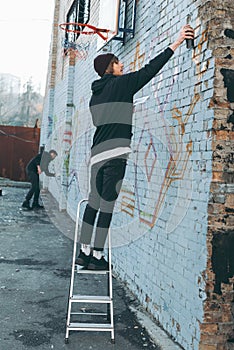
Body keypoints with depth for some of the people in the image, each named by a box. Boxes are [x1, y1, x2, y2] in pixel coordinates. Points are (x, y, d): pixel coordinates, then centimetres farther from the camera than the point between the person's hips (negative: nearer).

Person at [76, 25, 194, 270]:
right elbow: (150, 70, -1)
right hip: (116, 152, -7)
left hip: (97, 152, 8)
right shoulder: (120, 84, 1)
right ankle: (97, 256, -2)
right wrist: (177, 43, 2)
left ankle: (84, 252, 12)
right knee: (107, 204, -5)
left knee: (94, 201, 9)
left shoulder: (96, 94, 22)